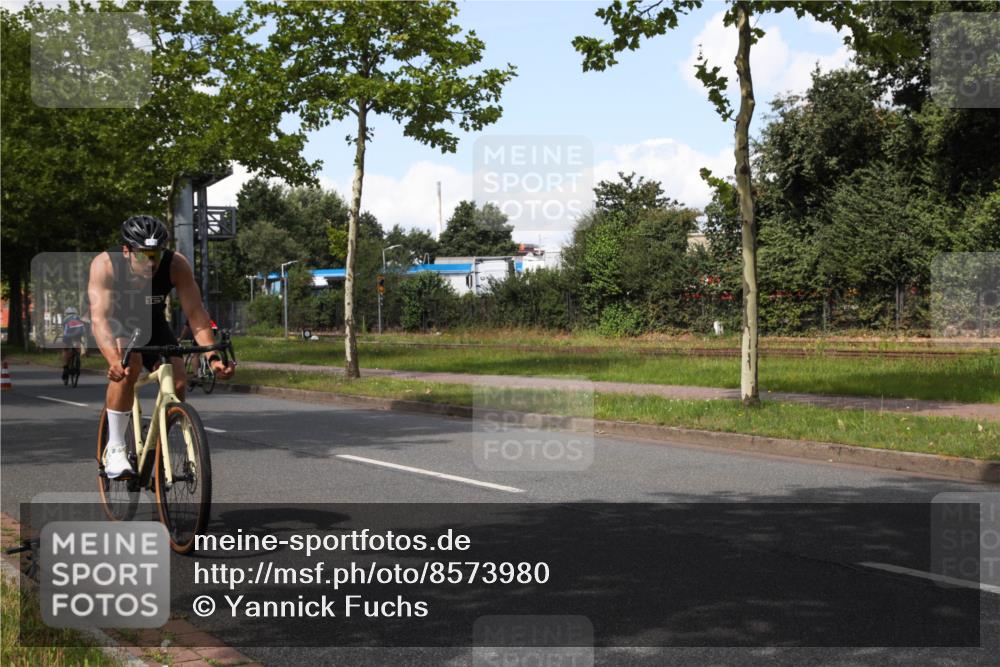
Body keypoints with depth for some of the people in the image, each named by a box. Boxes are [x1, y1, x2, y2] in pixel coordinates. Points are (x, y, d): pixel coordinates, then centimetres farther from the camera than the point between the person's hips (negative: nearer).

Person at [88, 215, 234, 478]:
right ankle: (115, 449, -22)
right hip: (116, 323, -3)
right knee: (128, 366, -34)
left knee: (177, 381, -18)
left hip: (152, 324, 3)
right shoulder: (105, 265, -34)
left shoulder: (177, 265, -29)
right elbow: (100, 317, -44)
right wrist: (114, 360, -61)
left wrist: (212, 356, -46)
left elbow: (196, 313, -31)